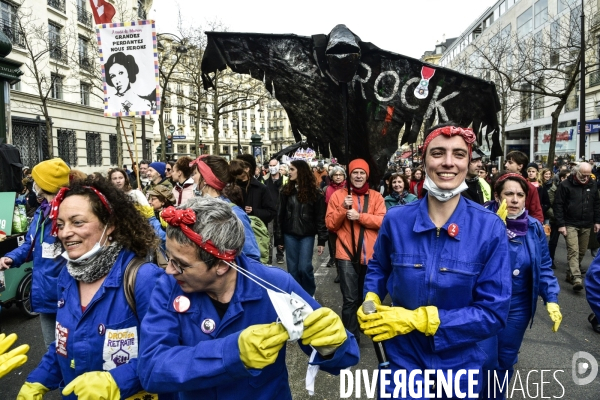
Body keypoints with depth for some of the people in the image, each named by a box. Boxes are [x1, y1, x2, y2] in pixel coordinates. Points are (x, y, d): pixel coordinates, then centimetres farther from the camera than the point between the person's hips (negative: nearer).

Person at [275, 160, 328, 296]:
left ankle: (310, 294, 18)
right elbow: (280, 215, 4)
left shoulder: (314, 192, -4)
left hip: (307, 235, -3)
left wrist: (322, 240, -6)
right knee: (293, 269, 5)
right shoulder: (286, 190, 3)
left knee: (304, 267, -6)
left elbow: (320, 217, -3)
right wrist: (279, 238, 2)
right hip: (290, 235, 3)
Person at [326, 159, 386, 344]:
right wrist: (343, 208, -17)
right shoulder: (338, 195, 3)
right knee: (350, 299, -3)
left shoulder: (376, 196, 5)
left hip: (370, 255, 2)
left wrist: (359, 216, -19)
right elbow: (330, 224, -2)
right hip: (347, 255, -2)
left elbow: (382, 221, -8)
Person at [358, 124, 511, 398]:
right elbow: (378, 268, 9)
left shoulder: (490, 228, -15)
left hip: (460, 369, 0)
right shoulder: (396, 220, -10)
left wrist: (418, 319, -22)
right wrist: (370, 301, -11)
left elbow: (494, 313, -15)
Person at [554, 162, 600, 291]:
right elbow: (558, 205, -10)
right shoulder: (565, 185, -10)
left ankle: (572, 273, 31)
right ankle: (576, 278, -18)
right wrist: (561, 224, -14)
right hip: (570, 224, -5)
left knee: (582, 251, 13)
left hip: (586, 225, 5)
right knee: (573, 251, -13)